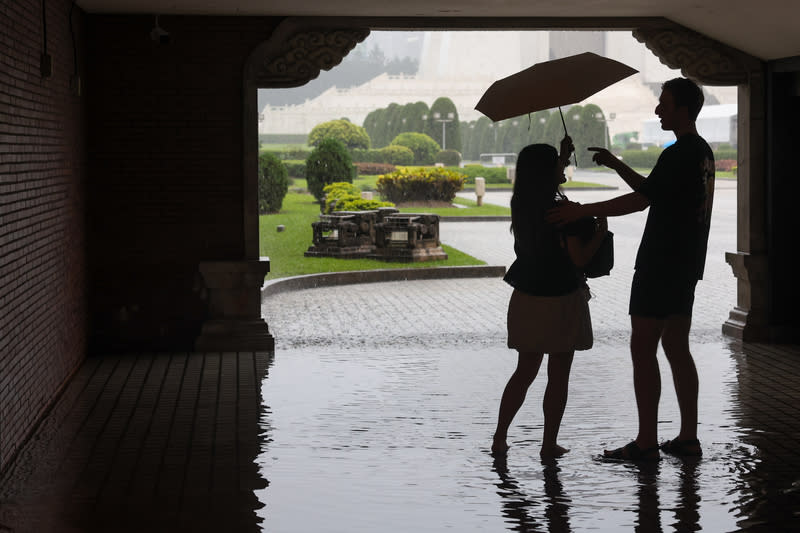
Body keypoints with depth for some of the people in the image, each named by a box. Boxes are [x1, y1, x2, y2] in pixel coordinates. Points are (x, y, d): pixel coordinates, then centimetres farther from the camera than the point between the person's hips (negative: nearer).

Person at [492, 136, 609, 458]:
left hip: (527, 299, 6)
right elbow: (579, 258, -17)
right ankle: (549, 445, 9)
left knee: (525, 371, 16)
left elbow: (544, 188, 24)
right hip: (562, 301, -6)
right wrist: (601, 231, -3)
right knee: (558, 376, 6)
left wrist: (563, 157, 26)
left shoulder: (521, 205, 1)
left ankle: (499, 439, 14)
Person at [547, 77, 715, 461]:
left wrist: (583, 211, -20)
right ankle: (688, 437, 14)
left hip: (660, 266, -10)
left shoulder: (678, 155, -17)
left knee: (643, 349, -5)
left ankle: (646, 442, -4)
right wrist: (616, 164, 17)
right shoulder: (702, 152, 15)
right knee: (676, 348, 12)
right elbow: (652, 192, 22)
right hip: (687, 264, 10)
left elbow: (640, 200, -22)